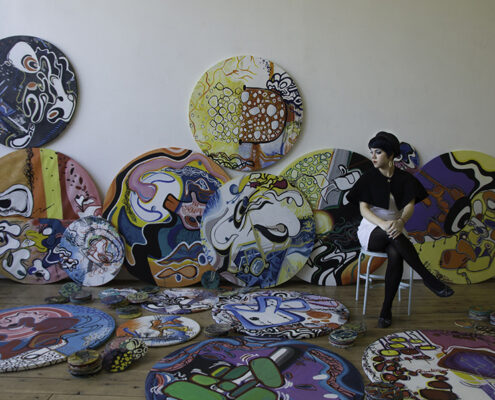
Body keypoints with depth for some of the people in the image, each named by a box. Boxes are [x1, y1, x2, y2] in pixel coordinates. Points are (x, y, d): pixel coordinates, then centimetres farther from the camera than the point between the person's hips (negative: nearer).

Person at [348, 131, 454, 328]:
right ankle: (429, 279, -30)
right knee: (393, 235, -37)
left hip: (395, 229, 1)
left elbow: (410, 205, -11)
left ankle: (386, 309, -23)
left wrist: (400, 221, -35)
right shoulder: (368, 178, -2)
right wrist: (383, 224, -32)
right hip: (371, 230, -1)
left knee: (396, 255, -34)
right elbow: (363, 208, -12)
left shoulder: (405, 179, 3)